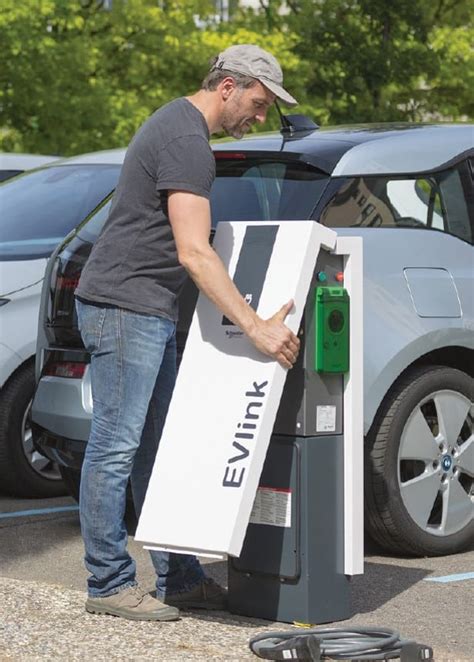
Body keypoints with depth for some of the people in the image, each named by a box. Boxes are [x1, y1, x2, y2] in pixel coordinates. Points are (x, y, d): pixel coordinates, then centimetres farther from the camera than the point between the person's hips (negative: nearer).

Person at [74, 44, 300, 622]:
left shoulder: (178, 124, 18)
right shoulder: (187, 140, -16)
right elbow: (194, 254, -24)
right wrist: (255, 327, -24)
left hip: (150, 313, 11)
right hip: (124, 308, -11)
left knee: (157, 449, 12)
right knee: (116, 449, -5)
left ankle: (179, 578, 18)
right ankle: (108, 585, 1)